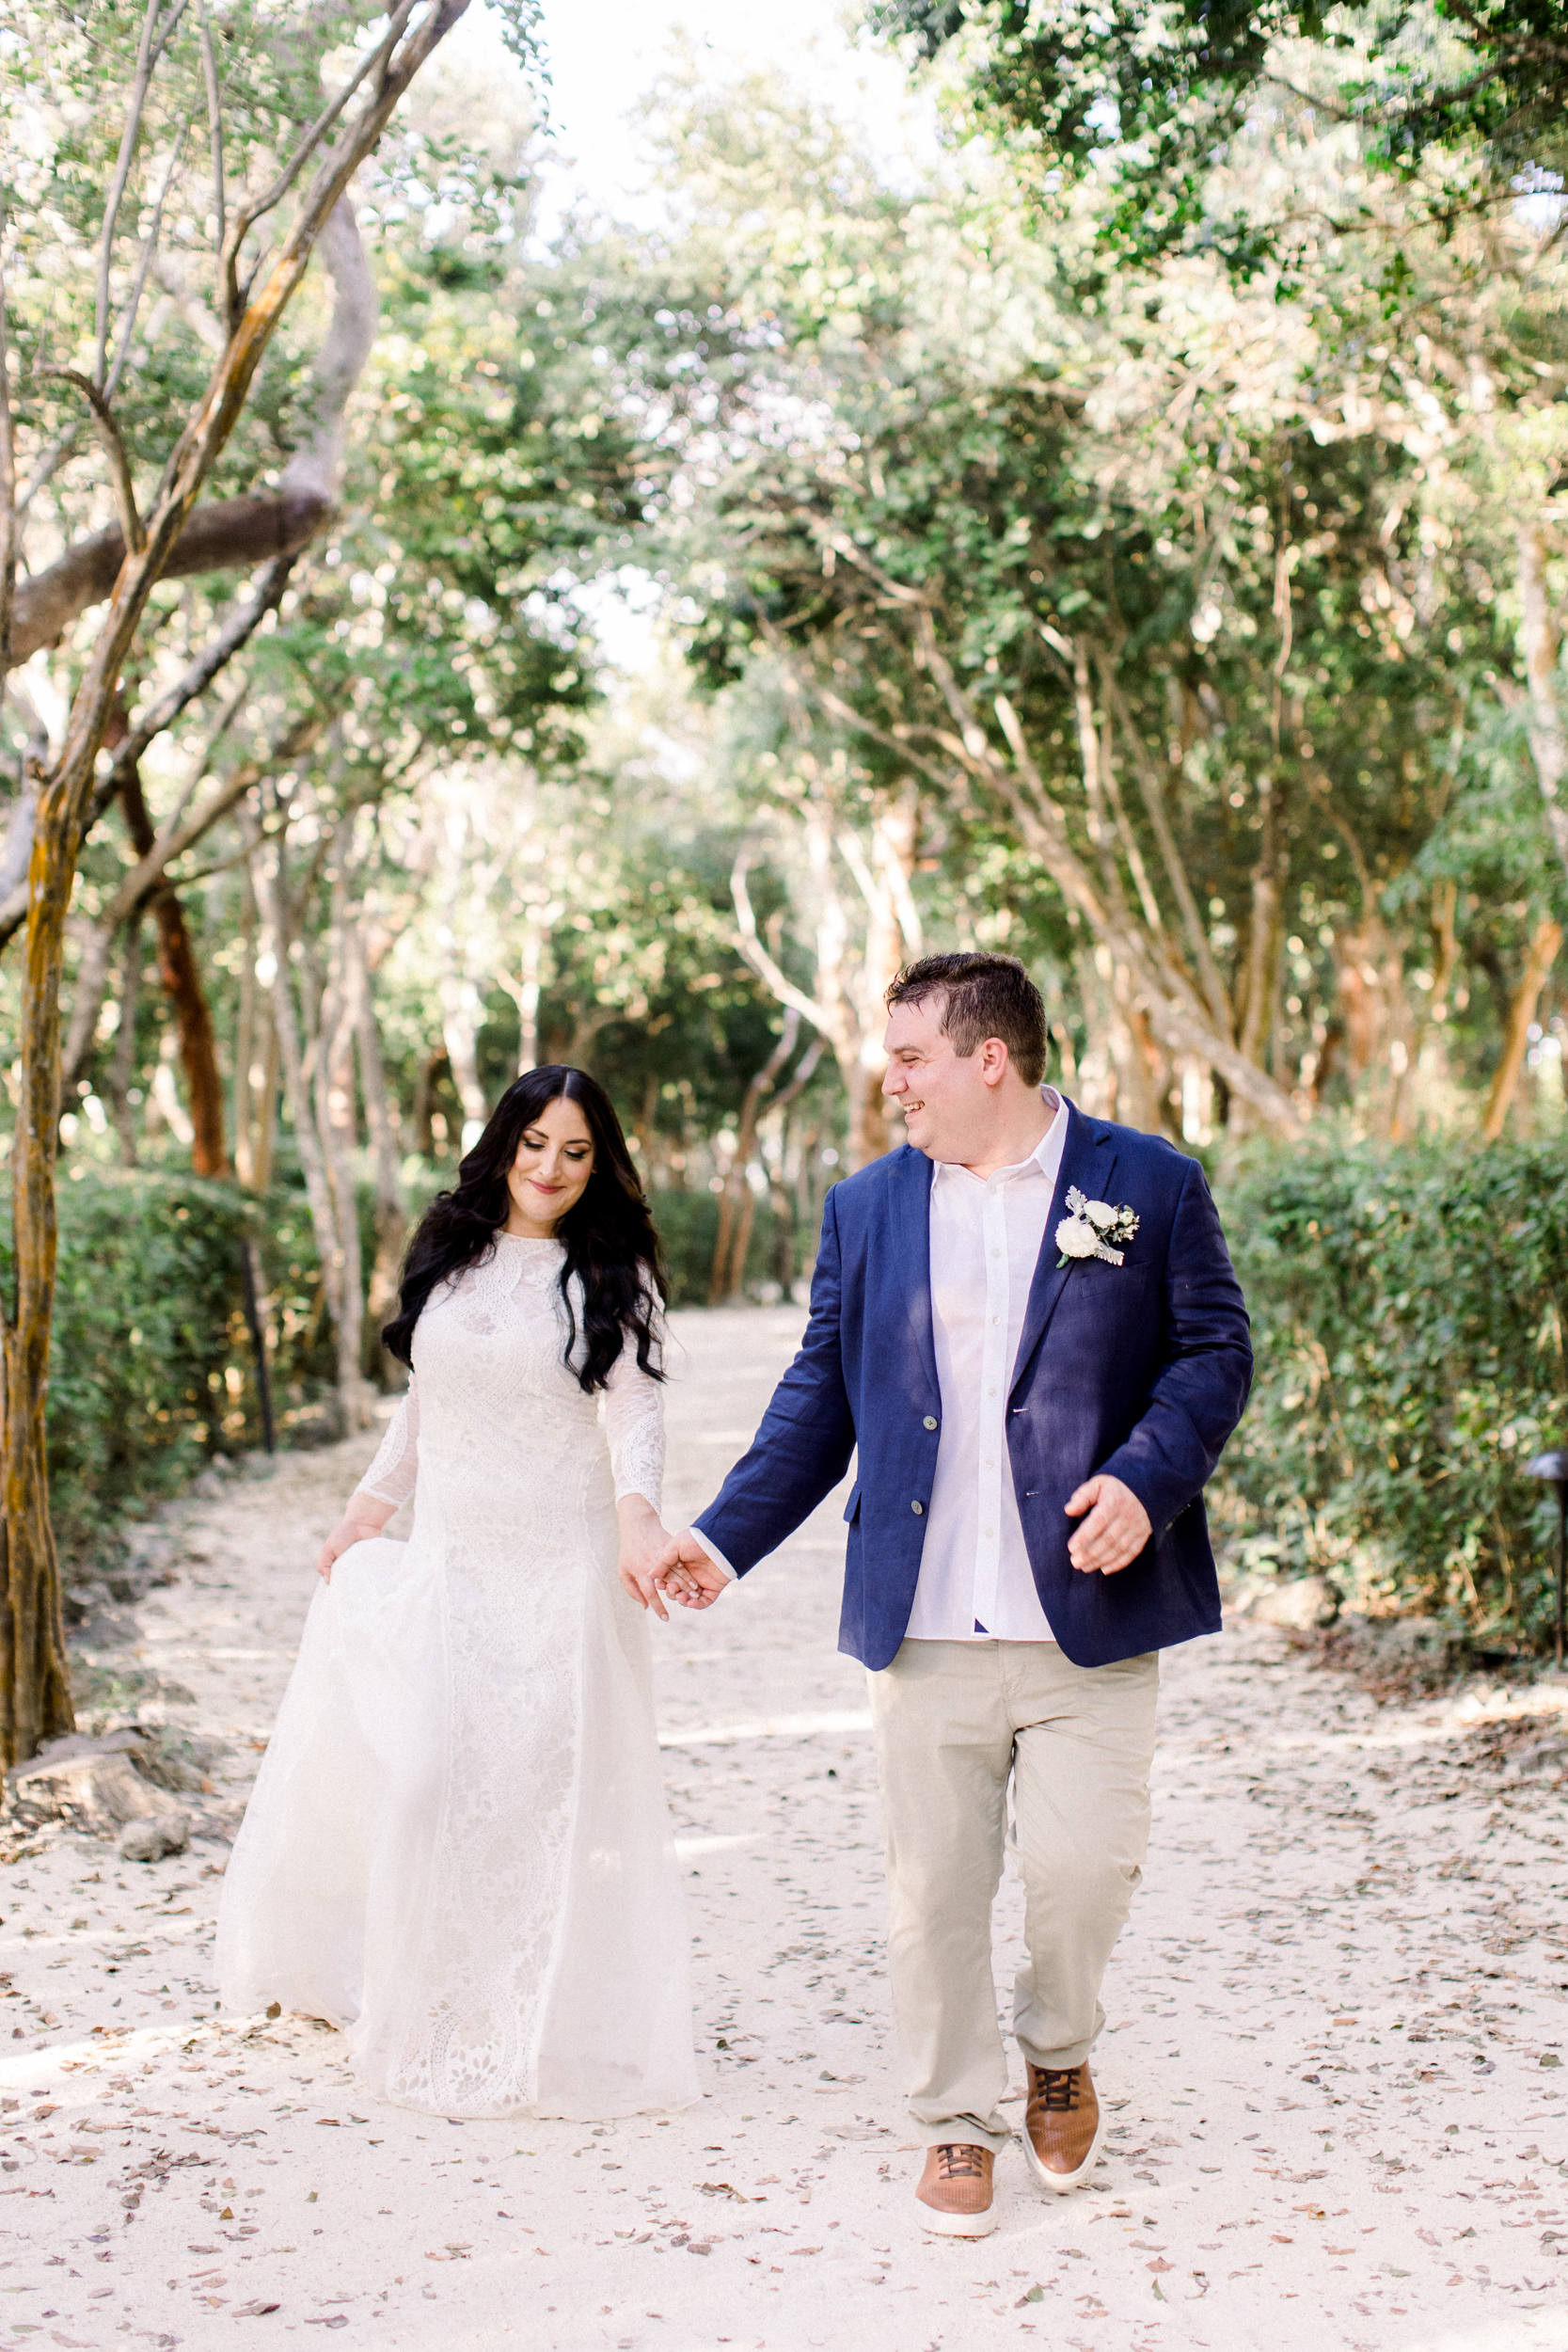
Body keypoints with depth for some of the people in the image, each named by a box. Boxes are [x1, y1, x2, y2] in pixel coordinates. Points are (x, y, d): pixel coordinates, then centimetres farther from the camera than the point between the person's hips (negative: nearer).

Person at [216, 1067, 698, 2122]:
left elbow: (637, 1410, -13)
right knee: (415, 1775, 4)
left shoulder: (612, 1273, -4)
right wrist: (370, 1505, 21)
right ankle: (429, 2007, 25)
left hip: (560, 1564, -4)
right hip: (443, 1559, 4)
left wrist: (638, 1515, -30)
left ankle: (543, 2021, 15)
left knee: (547, 1787, -1)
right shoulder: (450, 1253, 9)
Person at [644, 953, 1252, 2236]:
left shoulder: (1150, 1184, 2)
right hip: (923, 1624, 3)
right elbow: (819, 1395, 14)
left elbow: (1214, 1350, 1)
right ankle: (958, 2122, 23)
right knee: (933, 1887, 5)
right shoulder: (866, 1207, 11)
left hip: (1088, 1614, -2)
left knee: (1084, 1862, -4)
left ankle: (1059, 2052, 27)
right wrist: (726, 1535, 7)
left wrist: (1146, 1480, -15)